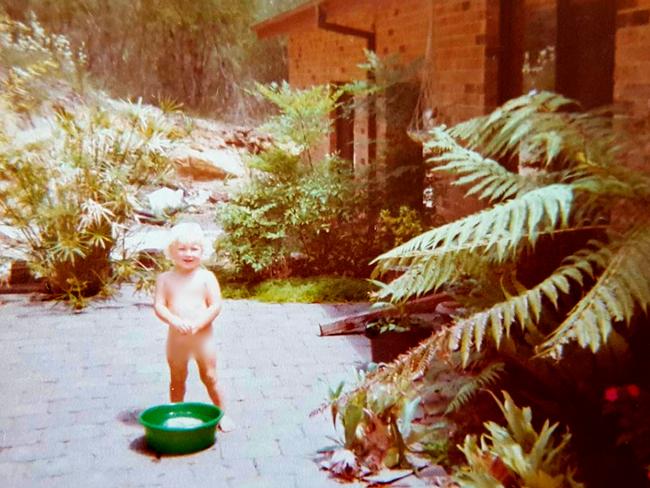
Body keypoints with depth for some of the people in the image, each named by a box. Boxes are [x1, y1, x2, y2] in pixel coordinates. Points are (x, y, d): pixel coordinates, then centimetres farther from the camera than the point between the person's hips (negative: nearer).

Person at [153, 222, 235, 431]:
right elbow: (159, 306, -8)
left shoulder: (206, 277, -5)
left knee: (210, 377, 6)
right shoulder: (165, 279, -1)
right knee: (177, 379, 13)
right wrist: (175, 321, -25)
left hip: (203, 336, -1)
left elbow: (216, 306, -10)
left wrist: (197, 324, -21)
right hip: (176, 337, 2)